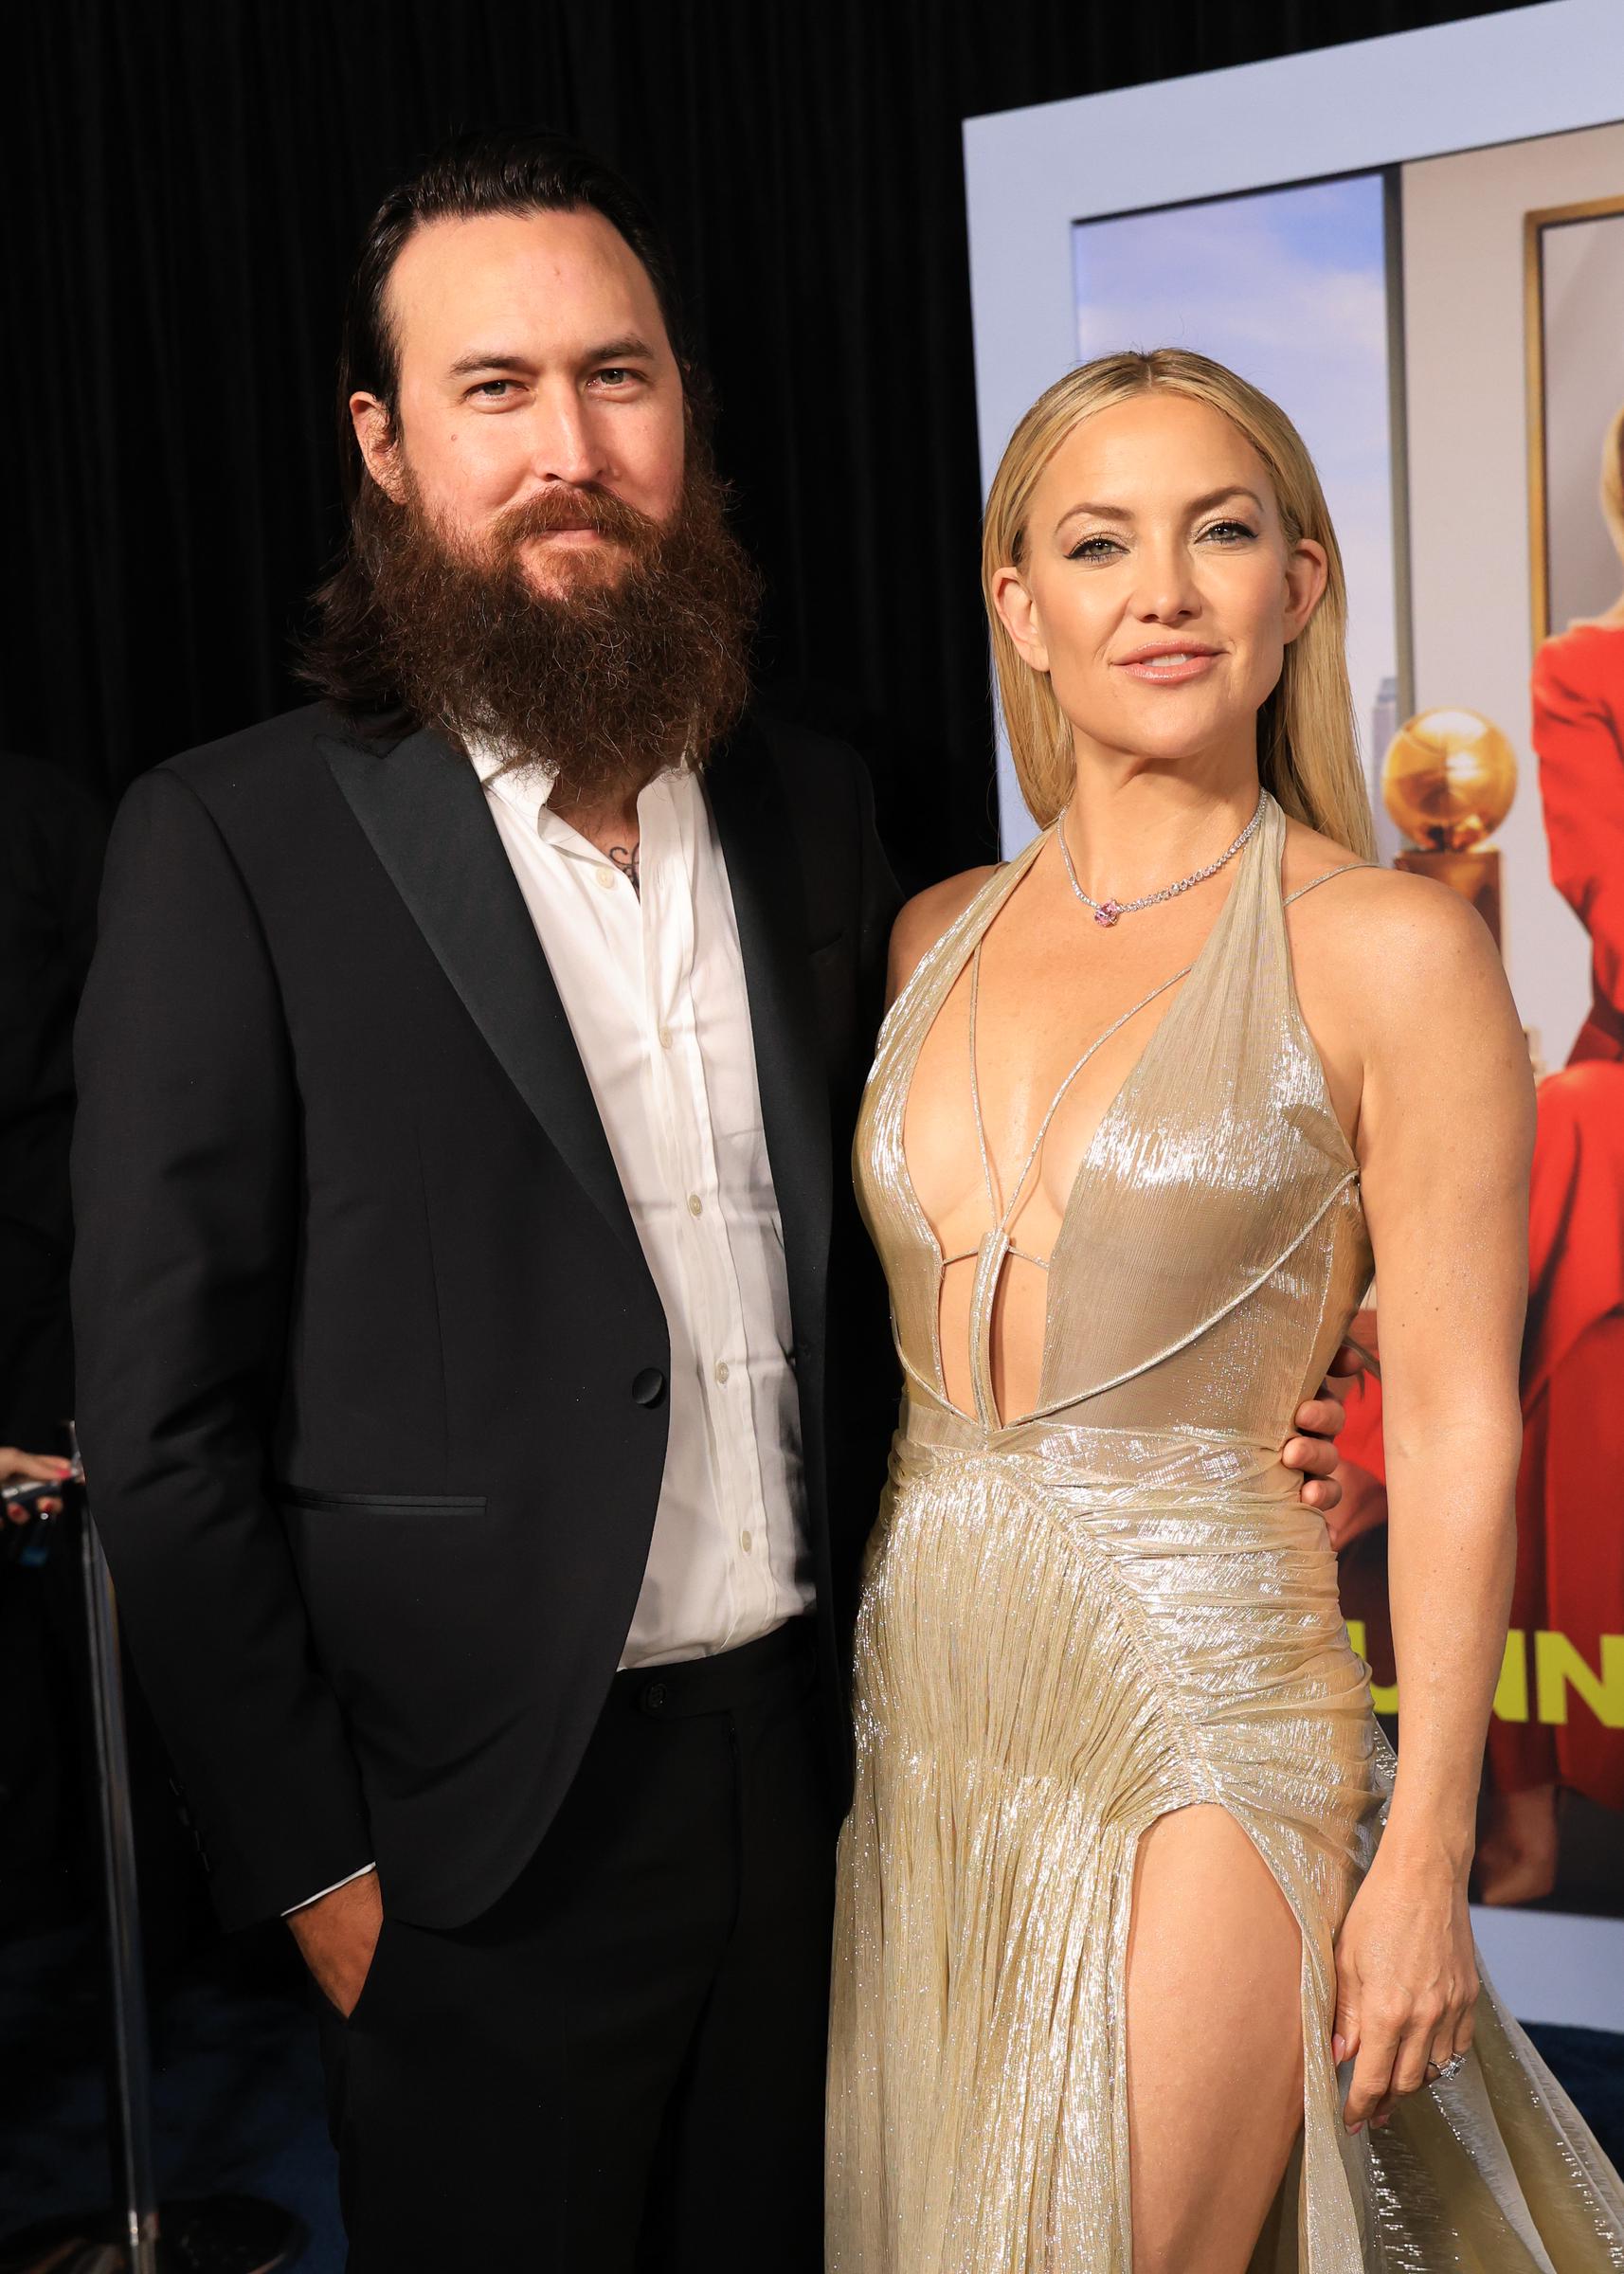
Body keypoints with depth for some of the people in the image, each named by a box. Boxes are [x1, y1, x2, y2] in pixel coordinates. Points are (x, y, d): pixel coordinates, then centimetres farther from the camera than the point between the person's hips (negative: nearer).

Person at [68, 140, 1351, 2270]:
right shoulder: (235, 841, -11)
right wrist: (313, 1868, -9)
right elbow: (164, 1419, -10)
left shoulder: (817, 811, 4)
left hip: (811, 1759, 5)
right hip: (488, 1832, -4)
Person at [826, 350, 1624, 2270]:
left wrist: (1424, 1851, -9)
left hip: (1200, 1700, -5)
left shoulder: (1387, 949, -8)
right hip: (920, 1692, 5)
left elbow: (1456, 1424, -8)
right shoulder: (941, 936, 7)